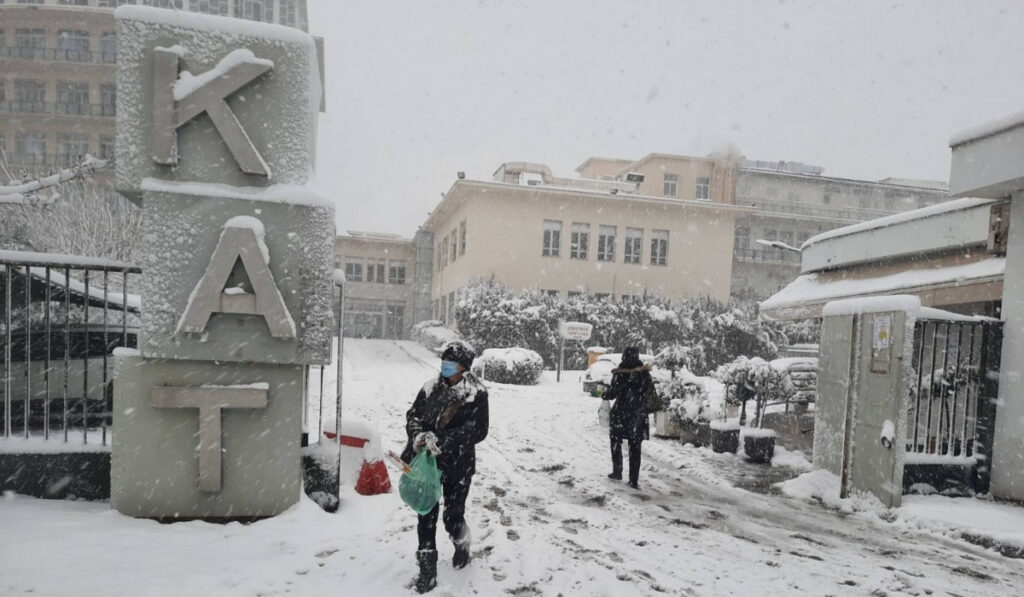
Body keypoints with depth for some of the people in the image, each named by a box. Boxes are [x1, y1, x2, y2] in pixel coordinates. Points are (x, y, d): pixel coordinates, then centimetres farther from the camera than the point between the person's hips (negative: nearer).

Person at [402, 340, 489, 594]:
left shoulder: (476, 394, -11)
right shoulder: (431, 387, 1)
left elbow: (478, 430, -16)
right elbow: (413, 414, 6)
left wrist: (442, 442, -24)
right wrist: (419, 434, -16)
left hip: (458, 464, -3)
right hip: (428, 461, 3)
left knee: (453, 515, 8)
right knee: (426, 515, 6)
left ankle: (462, 546, 43)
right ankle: (427, 570, 20)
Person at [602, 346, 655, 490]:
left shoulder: (620, 373, -12)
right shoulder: (644, 374, -1)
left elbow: (612, 393, -12)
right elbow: (651, 392, 4)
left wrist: (604, 395, 7)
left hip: (620, 414, -3)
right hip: (638, 416, 3)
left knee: (616, 443, 16)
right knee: (635, 448, 8)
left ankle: (617, 472, 20)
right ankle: (634, 480, 8)